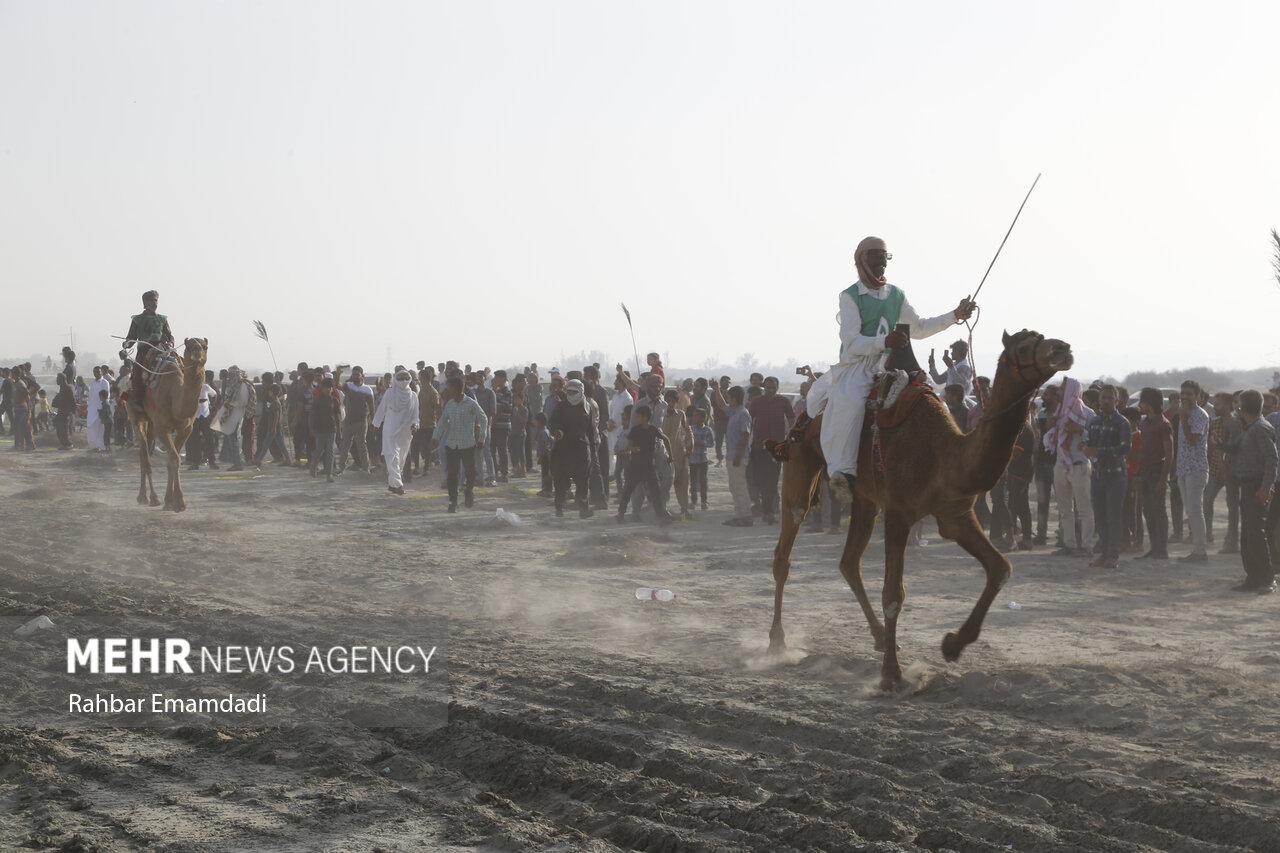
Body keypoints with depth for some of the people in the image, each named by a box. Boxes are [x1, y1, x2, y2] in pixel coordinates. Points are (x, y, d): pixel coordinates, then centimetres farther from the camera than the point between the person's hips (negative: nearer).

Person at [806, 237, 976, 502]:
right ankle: (843, 471, -36)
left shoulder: (896, 296, 14)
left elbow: (918, 328, 21)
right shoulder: (850, 296, -4)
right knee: (851, 403, -35)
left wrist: (955, 316, 13)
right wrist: (884, 342, -31)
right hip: (855, 366, -6)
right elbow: (851, 341, -14)